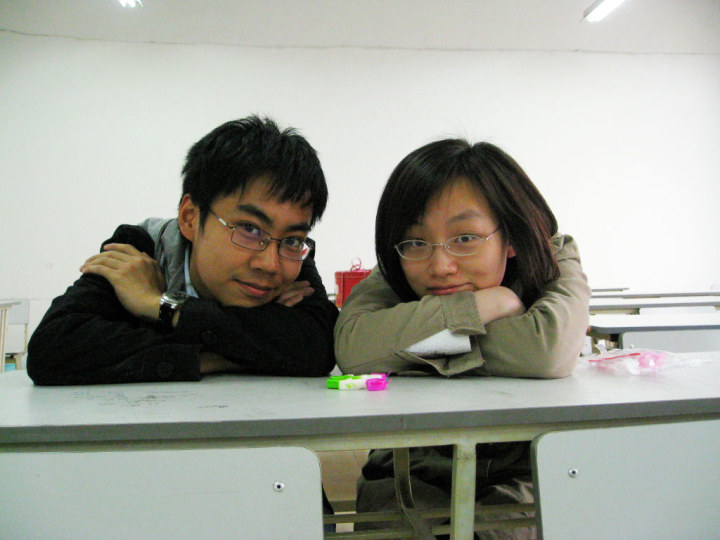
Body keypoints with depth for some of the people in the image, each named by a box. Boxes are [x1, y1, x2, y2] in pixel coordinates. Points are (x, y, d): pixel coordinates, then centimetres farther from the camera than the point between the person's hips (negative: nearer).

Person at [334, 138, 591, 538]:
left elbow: (550, 348, -34)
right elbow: (353, 347, -34)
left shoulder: (555, 259, -12)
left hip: (517, 476, 2)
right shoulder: (393, 280, -11)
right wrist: (492, 302, -29)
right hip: (412, 473, -1)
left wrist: (413, 333, -25)